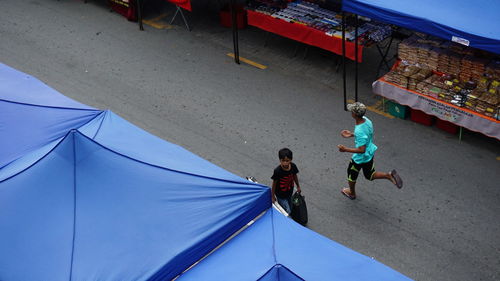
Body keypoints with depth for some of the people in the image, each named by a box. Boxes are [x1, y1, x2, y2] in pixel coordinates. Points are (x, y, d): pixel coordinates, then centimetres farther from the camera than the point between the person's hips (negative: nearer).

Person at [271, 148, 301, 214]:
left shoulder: (293, 166, -17)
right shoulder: (277, 171, -31)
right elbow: (274, 183, -17)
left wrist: (298, 186, 18)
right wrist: (273, 196, -7)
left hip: (289, 193, 5)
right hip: (281, 195, -5)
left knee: (290, 209, 22)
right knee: (287, 211, -3)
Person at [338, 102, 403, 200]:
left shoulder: (359, 131, -36)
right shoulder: (366, 120, -10)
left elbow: (361, 150, -34)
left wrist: (345, 149, -26)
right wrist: (351, 135, 10)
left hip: (360, 158, -8)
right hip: (370, 153, 8)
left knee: (351, 175, 21)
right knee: (369, 175, 26)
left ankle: (352, 193, 45)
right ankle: (389, 175, 8)